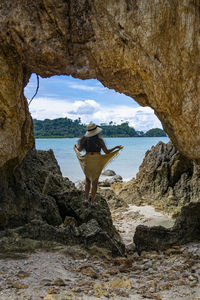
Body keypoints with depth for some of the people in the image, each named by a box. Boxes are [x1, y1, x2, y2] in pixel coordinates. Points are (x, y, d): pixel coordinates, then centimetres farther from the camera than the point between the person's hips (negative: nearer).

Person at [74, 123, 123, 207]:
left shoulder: (85, 139, -3)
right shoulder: (99, 140, -11)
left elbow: (79, 149, 1)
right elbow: (106, 151, -9)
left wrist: (75, 146, 24)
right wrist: (116, 147, 2)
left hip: (87, 161, 3)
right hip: (97, 162, -3)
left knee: (87, 180, 17)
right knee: (94, 181, 6)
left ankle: (86, 199, 12)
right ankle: (92, 202, 8)